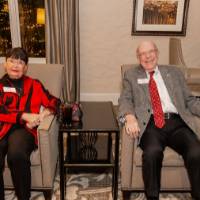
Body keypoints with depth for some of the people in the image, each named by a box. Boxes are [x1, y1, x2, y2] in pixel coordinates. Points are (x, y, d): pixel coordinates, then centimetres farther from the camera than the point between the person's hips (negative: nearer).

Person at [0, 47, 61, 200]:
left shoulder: (34, 85, 19)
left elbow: (54, 103, 14)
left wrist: (40, 116, -7)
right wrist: (25, 116, -11)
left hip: (24, 128, -1)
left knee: (16, 154, -34)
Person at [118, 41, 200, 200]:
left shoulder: (174, 72, 24)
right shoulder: (131, 75, 20)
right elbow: (125, 99, 7)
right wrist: (130, 117, -15)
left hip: (177, 122, 2)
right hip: (150, 124, -1)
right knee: (153, 152, -34)